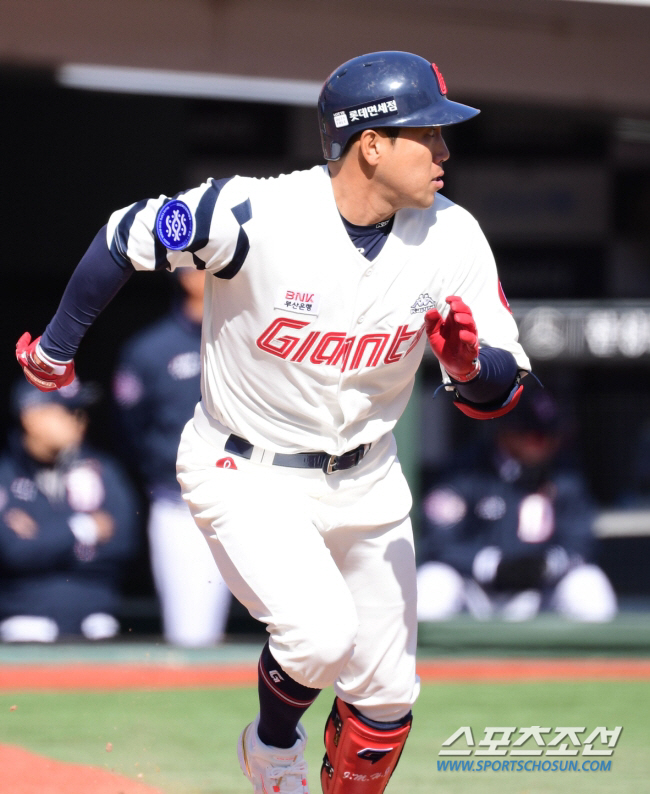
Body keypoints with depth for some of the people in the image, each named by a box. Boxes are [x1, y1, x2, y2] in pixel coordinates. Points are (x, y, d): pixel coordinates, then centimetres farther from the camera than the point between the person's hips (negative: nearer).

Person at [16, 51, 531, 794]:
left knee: (386, 698, 6)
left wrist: (469, 363, -33)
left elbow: (500, 391, -9)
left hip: (365, 480, 5)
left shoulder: (451, 238, -13)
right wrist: (56, 344, 3)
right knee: (320, 633, -27)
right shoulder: (253, 216, -26)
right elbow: (126, 237, -10)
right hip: (246, 475, -5)